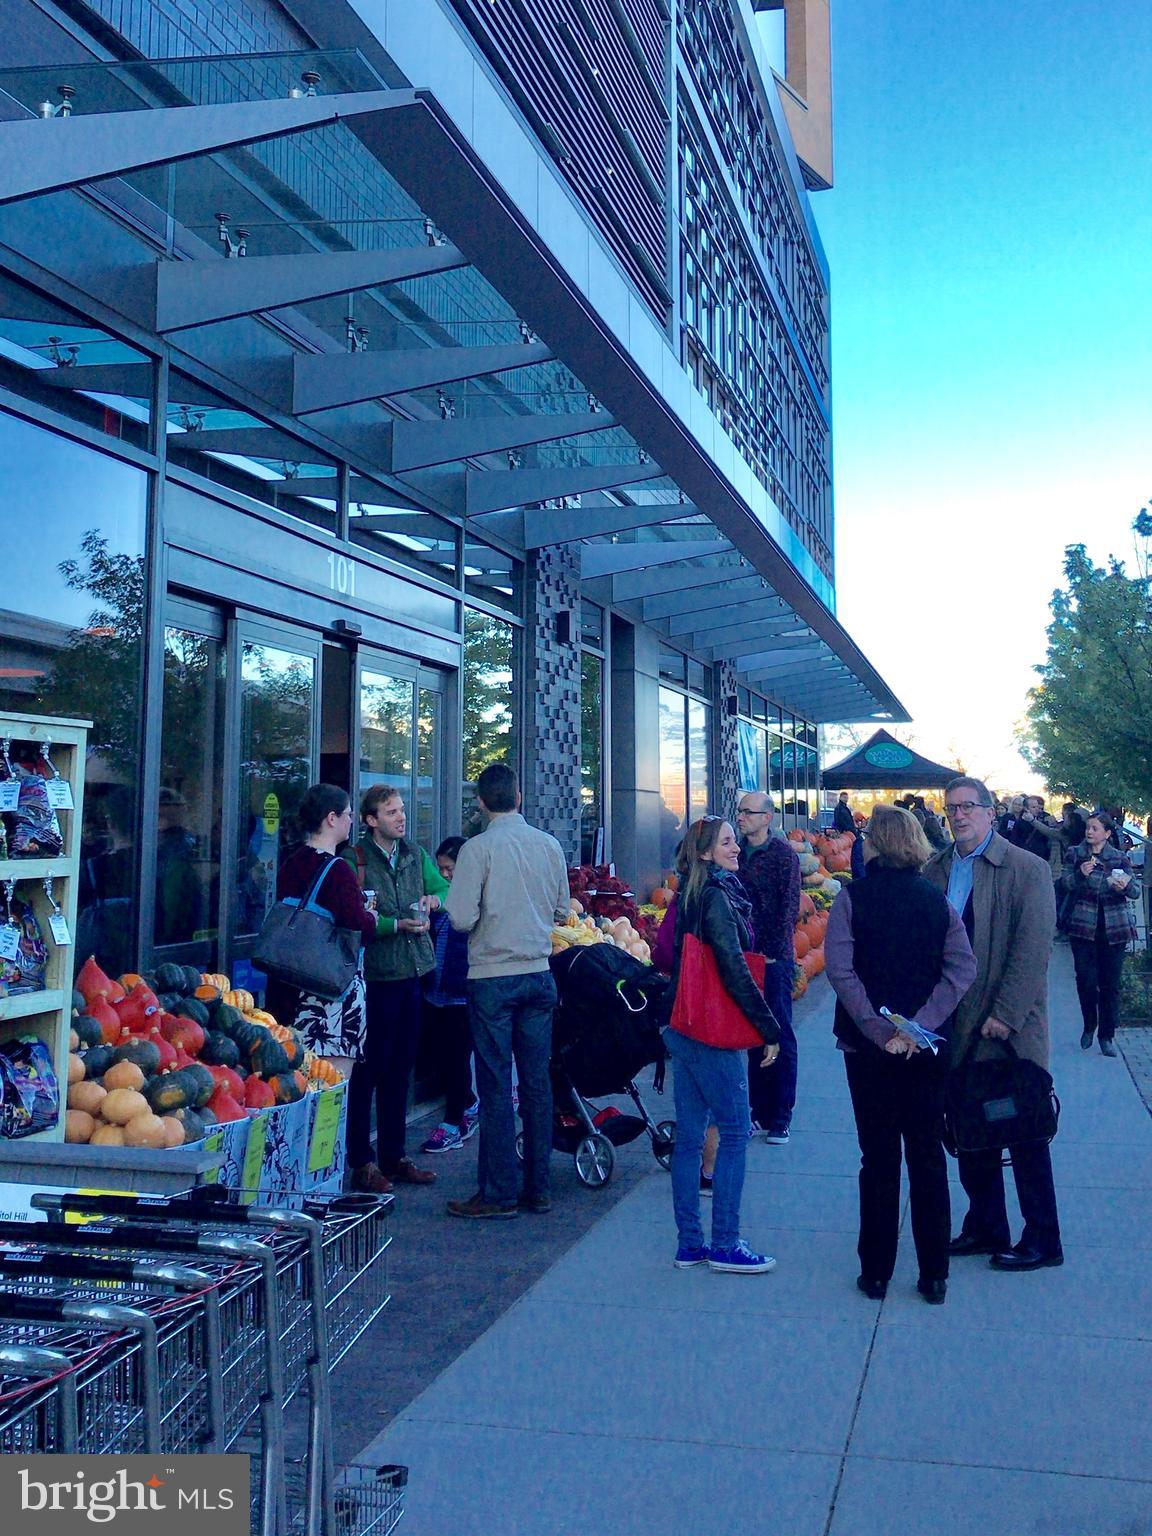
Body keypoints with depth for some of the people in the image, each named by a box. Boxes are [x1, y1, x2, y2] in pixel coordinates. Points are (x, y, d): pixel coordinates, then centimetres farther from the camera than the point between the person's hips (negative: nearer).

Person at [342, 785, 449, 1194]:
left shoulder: (415, 854, 10)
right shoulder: (354, 860, -9)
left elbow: (443, 885, 20)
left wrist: (435, 897, -2)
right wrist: (398, 924, -24)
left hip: (411, 972, 7)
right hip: (374, 974, -7)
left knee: (400, 1069, 14)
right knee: (368, 1069, -1)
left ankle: (393, 1156, 25)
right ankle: (362, 1163, 9)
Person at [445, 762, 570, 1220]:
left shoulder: (477, 848, -11)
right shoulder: (550, 846, 3)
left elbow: (462, 918, -14)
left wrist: (488, 919, 7)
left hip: (492, 978, -4)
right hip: (539, 975, 5)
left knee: (495, 1086, 2)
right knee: (537, 1082, 10)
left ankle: (499, 1194, 8)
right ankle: (538, 1189, 18)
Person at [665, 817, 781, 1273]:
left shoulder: (689, 897, 11)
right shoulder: (717, 898, -16)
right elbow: (734, 971, -19)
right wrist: (770, 1030, -12)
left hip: (682, 1028, 9)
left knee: (689, 1135, 11)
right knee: (734, 1133, 1)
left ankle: (689, 1243, 19)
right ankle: (725, 1245, 7)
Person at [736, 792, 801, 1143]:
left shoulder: (783, 854, -5)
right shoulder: (736, 853, 10)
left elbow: (789, 907, -9)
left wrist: (773, 953, -14)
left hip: (774, 959, -5)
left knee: (780, 1035, 1)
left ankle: (780, 1118, 8)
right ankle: (760, 1111, 19)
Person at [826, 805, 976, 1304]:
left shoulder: (853, 897, -8)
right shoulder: (936, 899, 0)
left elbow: (840, 970, -20)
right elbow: (963, 969, -11)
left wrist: (880, 1031, -18)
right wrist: (919, 1026, -15)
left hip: (868, 1046, -2)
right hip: (927, 1050, 2)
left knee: (878, 1160, 8)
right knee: (929, 1159, 12)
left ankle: (876, 1273, 17)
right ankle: (933, 1276, 19)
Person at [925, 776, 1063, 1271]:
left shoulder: (1027, 869, -8)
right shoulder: (934, 870, 6)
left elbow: (1033, 949, -13)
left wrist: (1005, 1016, -16)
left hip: (1010, 1027, -5)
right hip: (956, 1027, 5)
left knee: (1024, 1135, 5)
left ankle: (1041, 1241, 18)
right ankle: (985, 1228, 28)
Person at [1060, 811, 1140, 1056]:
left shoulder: (1120, 858, 5)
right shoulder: (1075, 854, 5)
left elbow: (1136, 891, 0)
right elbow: (1063, 884, -2)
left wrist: (1126, 885, -22)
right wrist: (1080, 874, -21)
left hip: (1113, 928, 0)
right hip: (1083, 925, 0)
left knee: (1110, 983, 1)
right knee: (1085, 980, -2)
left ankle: (1107, 1035, 11)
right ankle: (1089, 1027, 21)